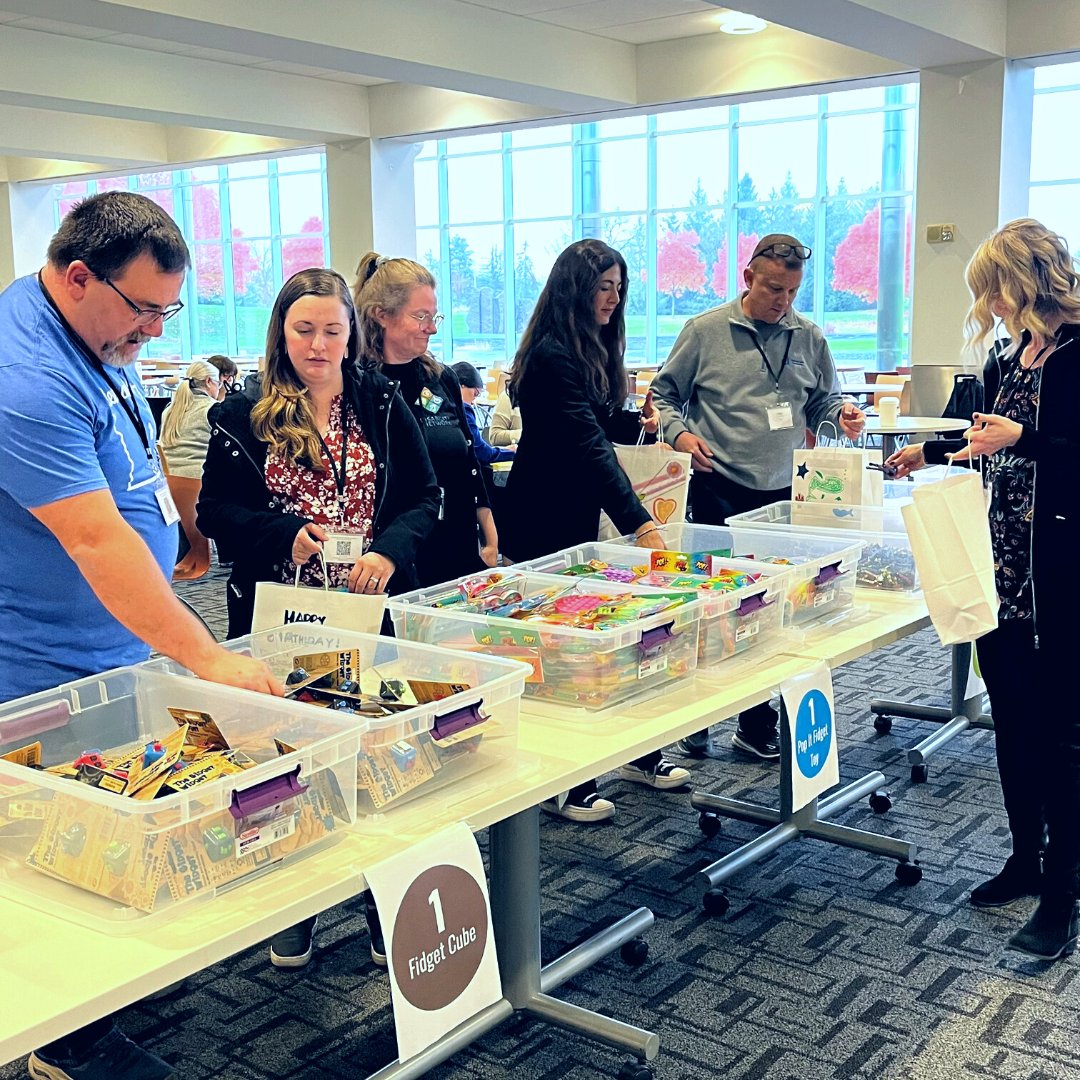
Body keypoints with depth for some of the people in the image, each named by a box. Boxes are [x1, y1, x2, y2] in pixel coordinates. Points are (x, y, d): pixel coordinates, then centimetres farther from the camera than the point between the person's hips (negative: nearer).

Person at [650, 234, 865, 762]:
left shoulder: (809, 338, 10)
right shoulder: (705, 330, 1)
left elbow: (822, 402, 19)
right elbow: (664, 395, 6)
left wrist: (840, 415, -3)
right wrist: (680, 433, -12)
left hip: (783, 494, 3)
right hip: (720, 490, -3)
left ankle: (757, 725, 18)